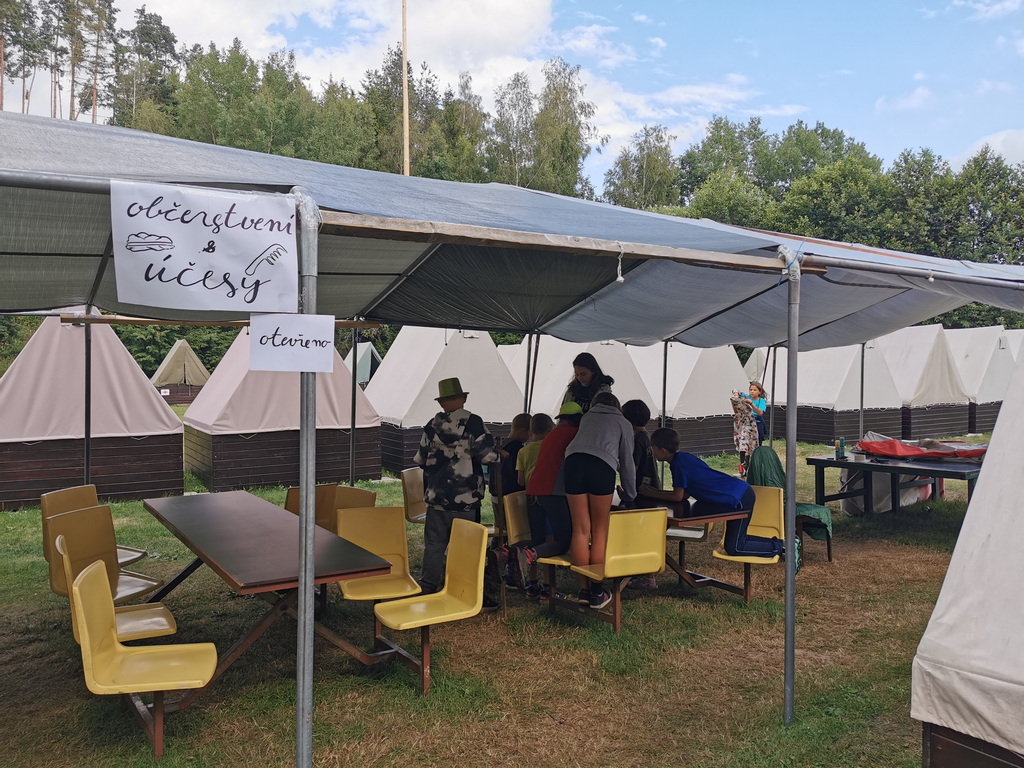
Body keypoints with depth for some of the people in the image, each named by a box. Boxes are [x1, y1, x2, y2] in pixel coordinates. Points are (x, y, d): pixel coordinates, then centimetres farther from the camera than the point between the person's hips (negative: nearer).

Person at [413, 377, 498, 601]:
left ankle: (427, 589, 20)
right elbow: (488, 456, -15)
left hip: (436, 497, 4)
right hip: (466, 498, -4)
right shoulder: (473, 422, -10)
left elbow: (420, 460, 11)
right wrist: (498, 455, 6)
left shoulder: (432, 425, 4)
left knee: (434, 545, 12)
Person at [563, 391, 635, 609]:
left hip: (574, 461, 3)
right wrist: (629, 496, 32)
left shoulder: (586, 417, 32)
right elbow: (627, 462, 23)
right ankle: (597, 592, 7)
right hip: (602, 467, -2)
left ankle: (583, 590, 7)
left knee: (580, 530, 6)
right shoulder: (623, 423, 24)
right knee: (599, 532, 5)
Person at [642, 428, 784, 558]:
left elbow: (678, 496, -17)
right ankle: (777, 542, 22)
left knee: (733, 548, -4)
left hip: (740, 498, -10)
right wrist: (653, 490, 7)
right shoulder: (682, 458, 10)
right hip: (740, 492, 10)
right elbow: (685, 494, 9)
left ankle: (780, 547, 6)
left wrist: (651, 493, -6)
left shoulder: (679, 463, -18)